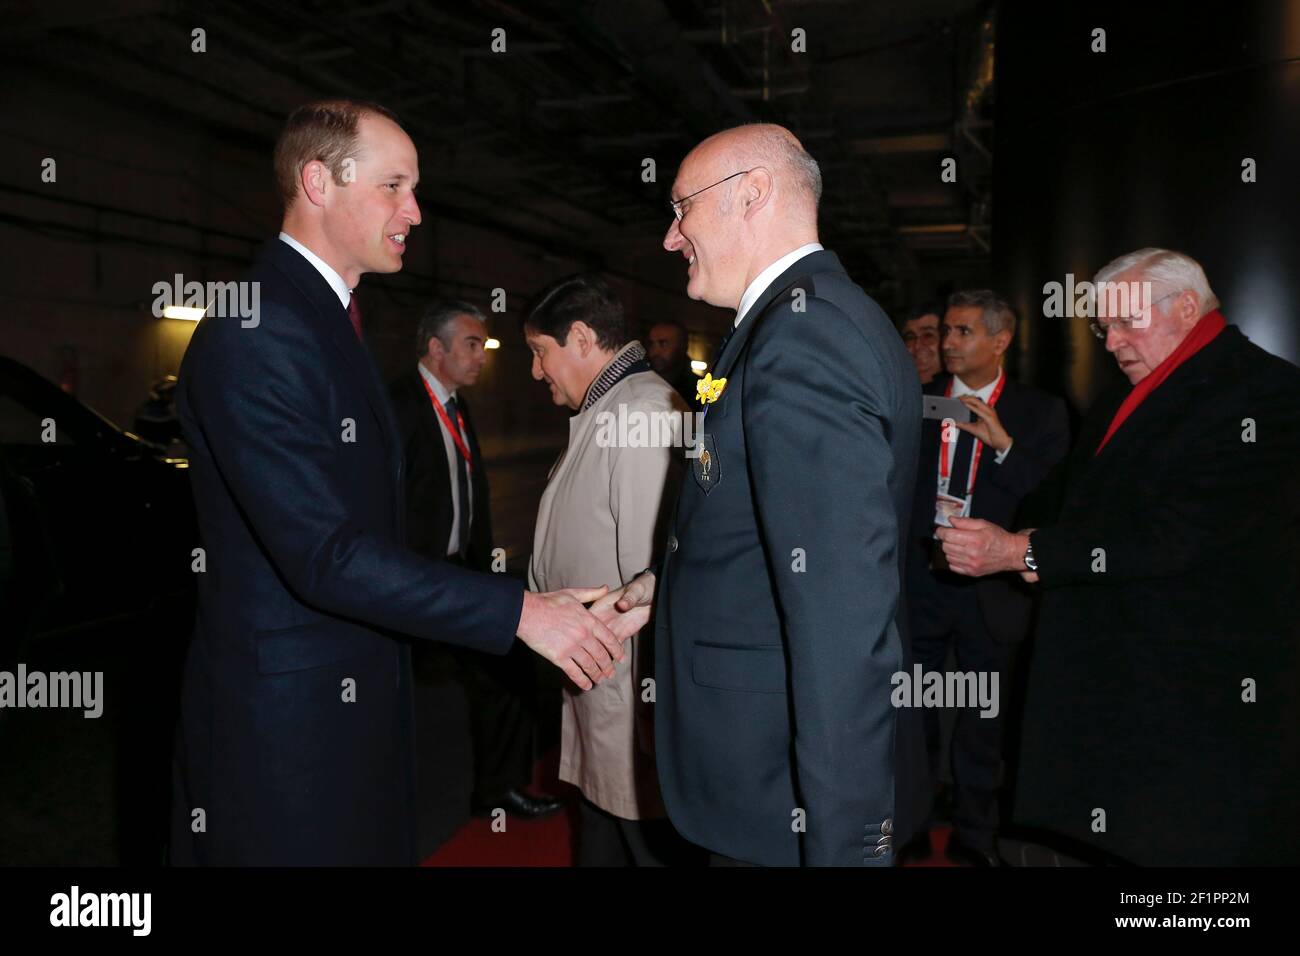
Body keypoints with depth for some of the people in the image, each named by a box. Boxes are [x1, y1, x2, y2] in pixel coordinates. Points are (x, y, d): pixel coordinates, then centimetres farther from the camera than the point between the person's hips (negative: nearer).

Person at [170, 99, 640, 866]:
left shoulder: (334, 318, 12)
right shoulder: (253, 334, -19)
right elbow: (327, 556, -25)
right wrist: (520, 611, -23)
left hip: (358, 701, 9)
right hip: (286, 717, -9)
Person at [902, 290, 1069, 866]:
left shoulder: (1040, 413, -1)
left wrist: (1004, 444, -20)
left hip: (989, 591, -1)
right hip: (918, 581, 1)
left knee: (981, 726, 13)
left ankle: (973, 840, 31)